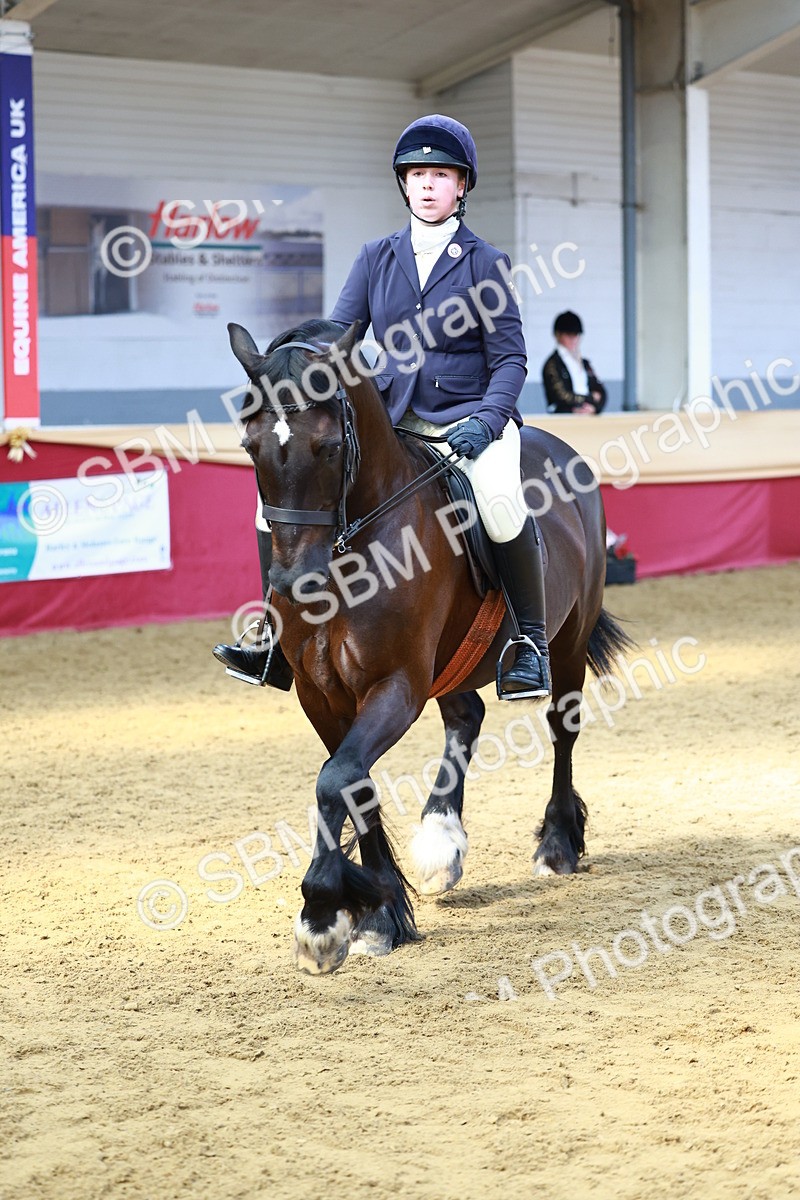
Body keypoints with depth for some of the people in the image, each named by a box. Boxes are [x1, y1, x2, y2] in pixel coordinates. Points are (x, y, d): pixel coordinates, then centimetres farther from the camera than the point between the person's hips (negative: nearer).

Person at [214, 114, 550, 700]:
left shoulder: (486, 264, 0)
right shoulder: (377, 258, 9)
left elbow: (510, 357, -3)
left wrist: (487, 419, -21)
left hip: (470, 414, -4)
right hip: (392, 415, 4)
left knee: (500, 503, -35)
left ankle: (531, 639, -14)